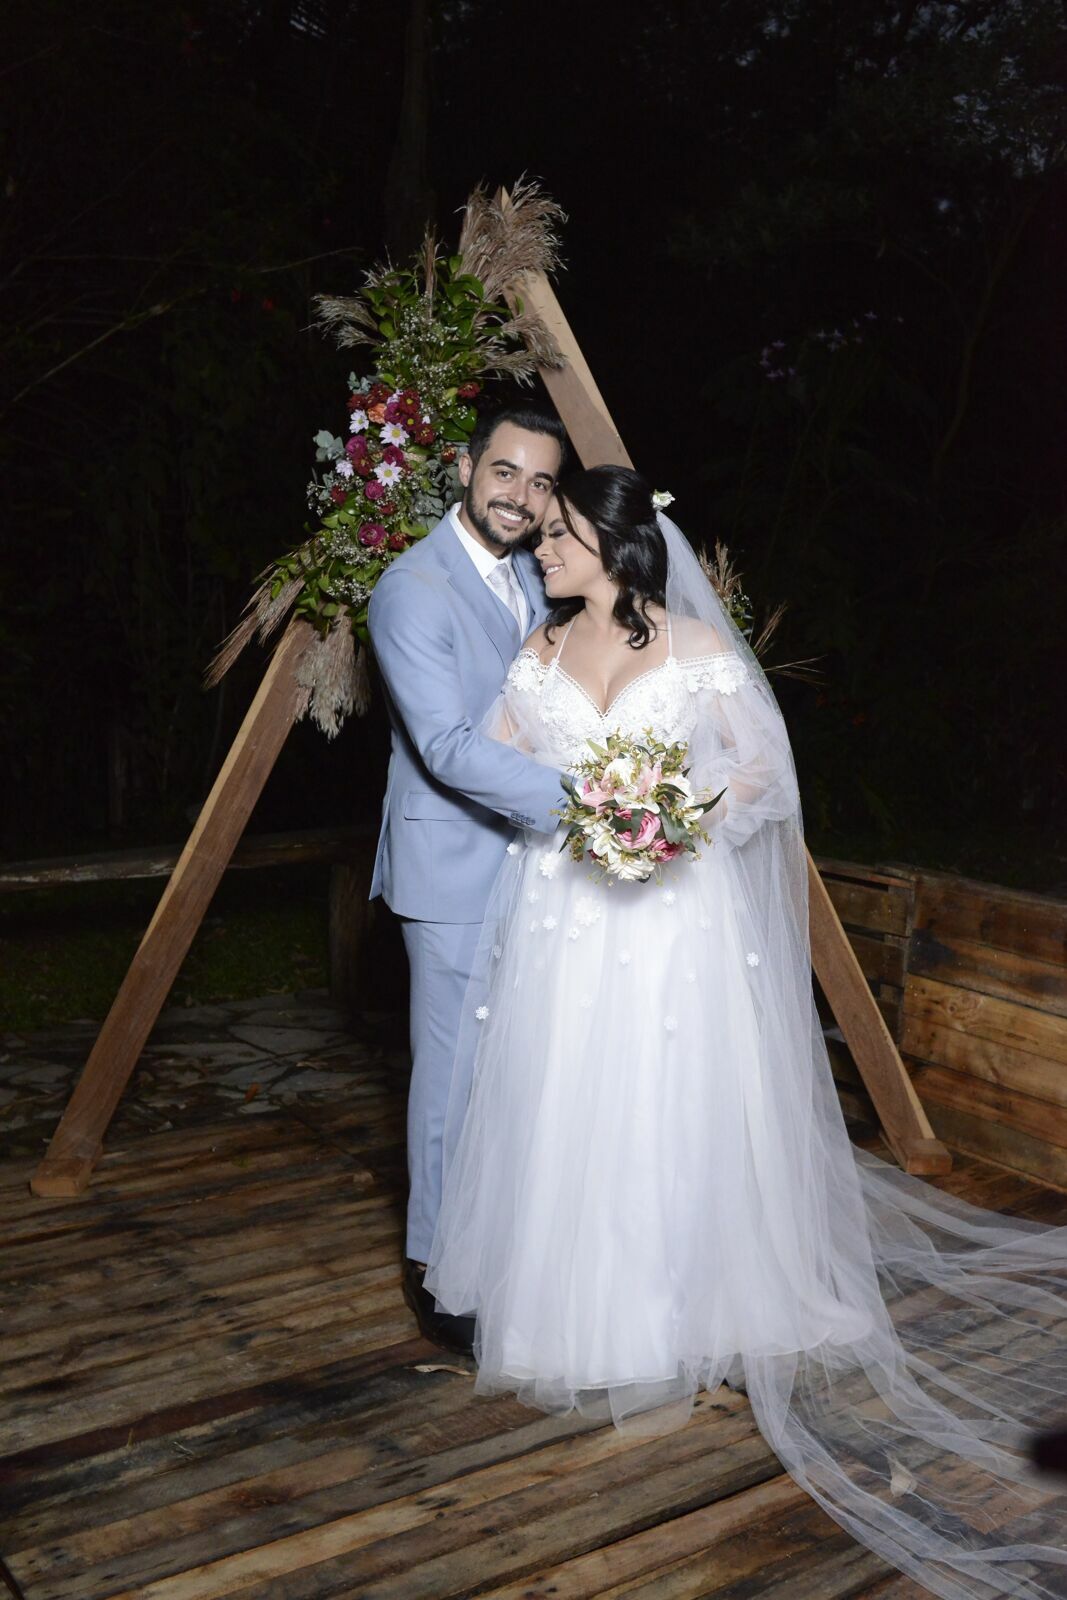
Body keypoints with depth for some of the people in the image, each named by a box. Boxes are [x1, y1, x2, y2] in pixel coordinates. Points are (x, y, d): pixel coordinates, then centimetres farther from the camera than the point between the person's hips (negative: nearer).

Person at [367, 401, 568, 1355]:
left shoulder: (531, 577, 10)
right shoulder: (412, 588, -18)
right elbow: (449, 747, -27)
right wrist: (578, 800, -33)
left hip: (527, 863, 8)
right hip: (455, 867, -8)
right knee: (455, 1070, 1)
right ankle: (437, 1269, 17)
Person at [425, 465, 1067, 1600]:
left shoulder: (698, 647, -2)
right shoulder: (539, 652, 8)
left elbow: (763, 769, 0)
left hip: (670, 919, -3)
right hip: (562, 921, 4)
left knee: (662, 1124, 2)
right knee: (555, 1118, 8)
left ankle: (662, 1354, 19)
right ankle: (554, 1326, 26)